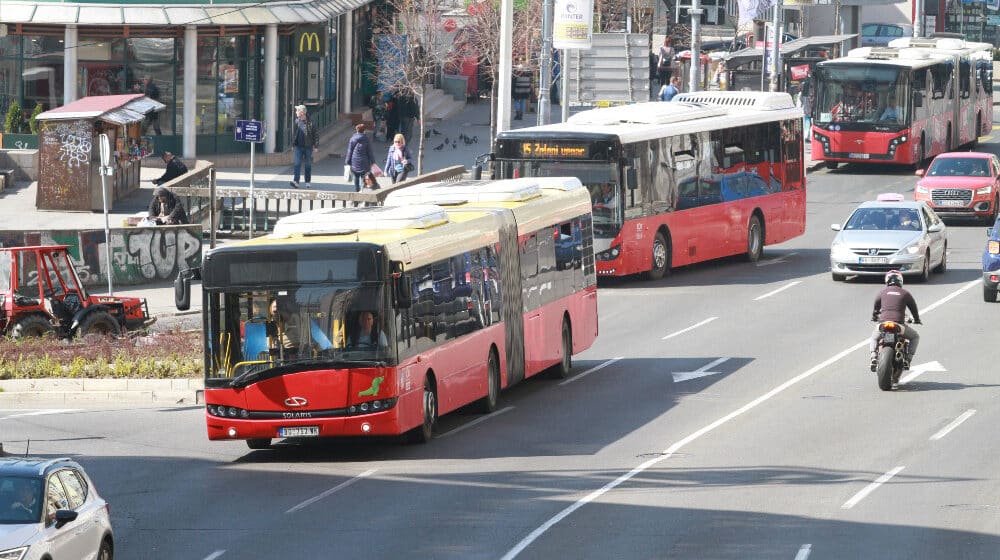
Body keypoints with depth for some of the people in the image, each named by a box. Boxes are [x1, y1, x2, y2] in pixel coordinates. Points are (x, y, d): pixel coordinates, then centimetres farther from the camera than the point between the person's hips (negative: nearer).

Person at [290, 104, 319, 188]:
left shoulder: (310, 122, -8)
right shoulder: (297, 122, 4)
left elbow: (315, 135, -3)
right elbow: (294, 133, 14)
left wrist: (316, 146, -6)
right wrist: (293, 144, 13)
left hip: (308, 147, -2)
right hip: (299, 146, 2)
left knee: (308, 165, 8)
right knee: (297, 164, -8)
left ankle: (308, 182, 21)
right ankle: (296, 181, -14)